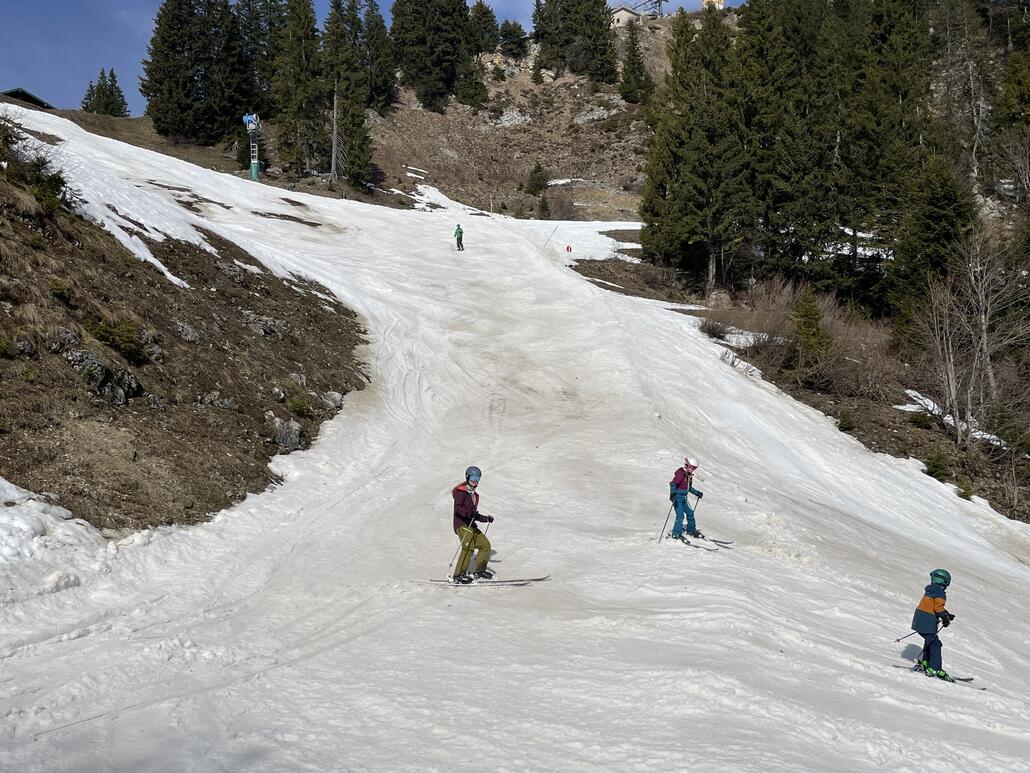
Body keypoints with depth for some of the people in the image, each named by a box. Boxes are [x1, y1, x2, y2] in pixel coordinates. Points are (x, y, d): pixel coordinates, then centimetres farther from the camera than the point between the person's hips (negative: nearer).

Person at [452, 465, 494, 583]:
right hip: (461, 524, -9)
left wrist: (486, 519, 20)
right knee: (468, 546, -24)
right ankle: (459, 575, -28)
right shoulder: (461, 491, -5)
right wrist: (469, 513, -34)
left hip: (471, 525, 9)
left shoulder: (474, 494, 23)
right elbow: (457, 508, -20)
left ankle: (479, 571, 13)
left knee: (485, 545, 5)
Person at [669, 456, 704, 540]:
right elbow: (672, 484, -30)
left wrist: (697, 493, 27)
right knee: (680, 515, -16)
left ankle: (691, 531, 28)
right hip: (677, 497, -9)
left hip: (684, 498, 9)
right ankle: (676, 534, -11)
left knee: (690, 513, 12)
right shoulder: (680, 474, -19)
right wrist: (673, 494, -42)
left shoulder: (689, 475, 11)